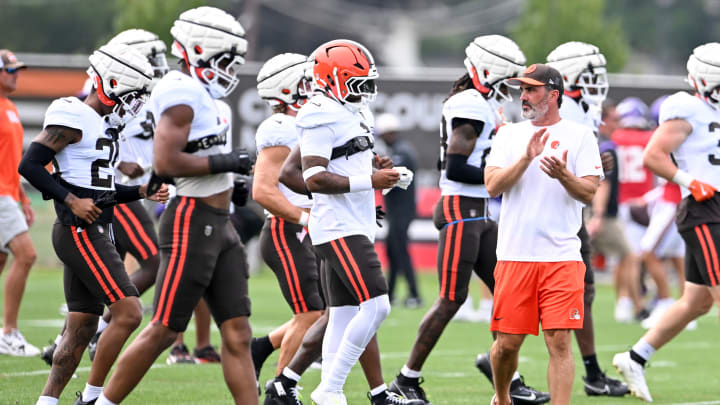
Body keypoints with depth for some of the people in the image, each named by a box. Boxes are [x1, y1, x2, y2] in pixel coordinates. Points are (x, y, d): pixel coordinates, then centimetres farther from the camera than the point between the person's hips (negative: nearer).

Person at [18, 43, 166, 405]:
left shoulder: (103, 124, 18)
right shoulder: (73, 117, -12)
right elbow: (30, 165, -17)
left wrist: (142, 192, 13)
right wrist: (71, 200, -19)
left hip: (93, 234, 10)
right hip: (80, 232, -10)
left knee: (82, 328, 9)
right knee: (128, 312, -13)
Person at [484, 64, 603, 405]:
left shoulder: (580, 136, 6)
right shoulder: (509, 135, 12)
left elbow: (589, 193, -1)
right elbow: (492, 185, 0)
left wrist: (564, 175, -21)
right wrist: (527, 158, -13)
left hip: (562, 258, -2)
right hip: (514, 257, 2)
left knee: (559, 342, -9)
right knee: (507, 343, 4)